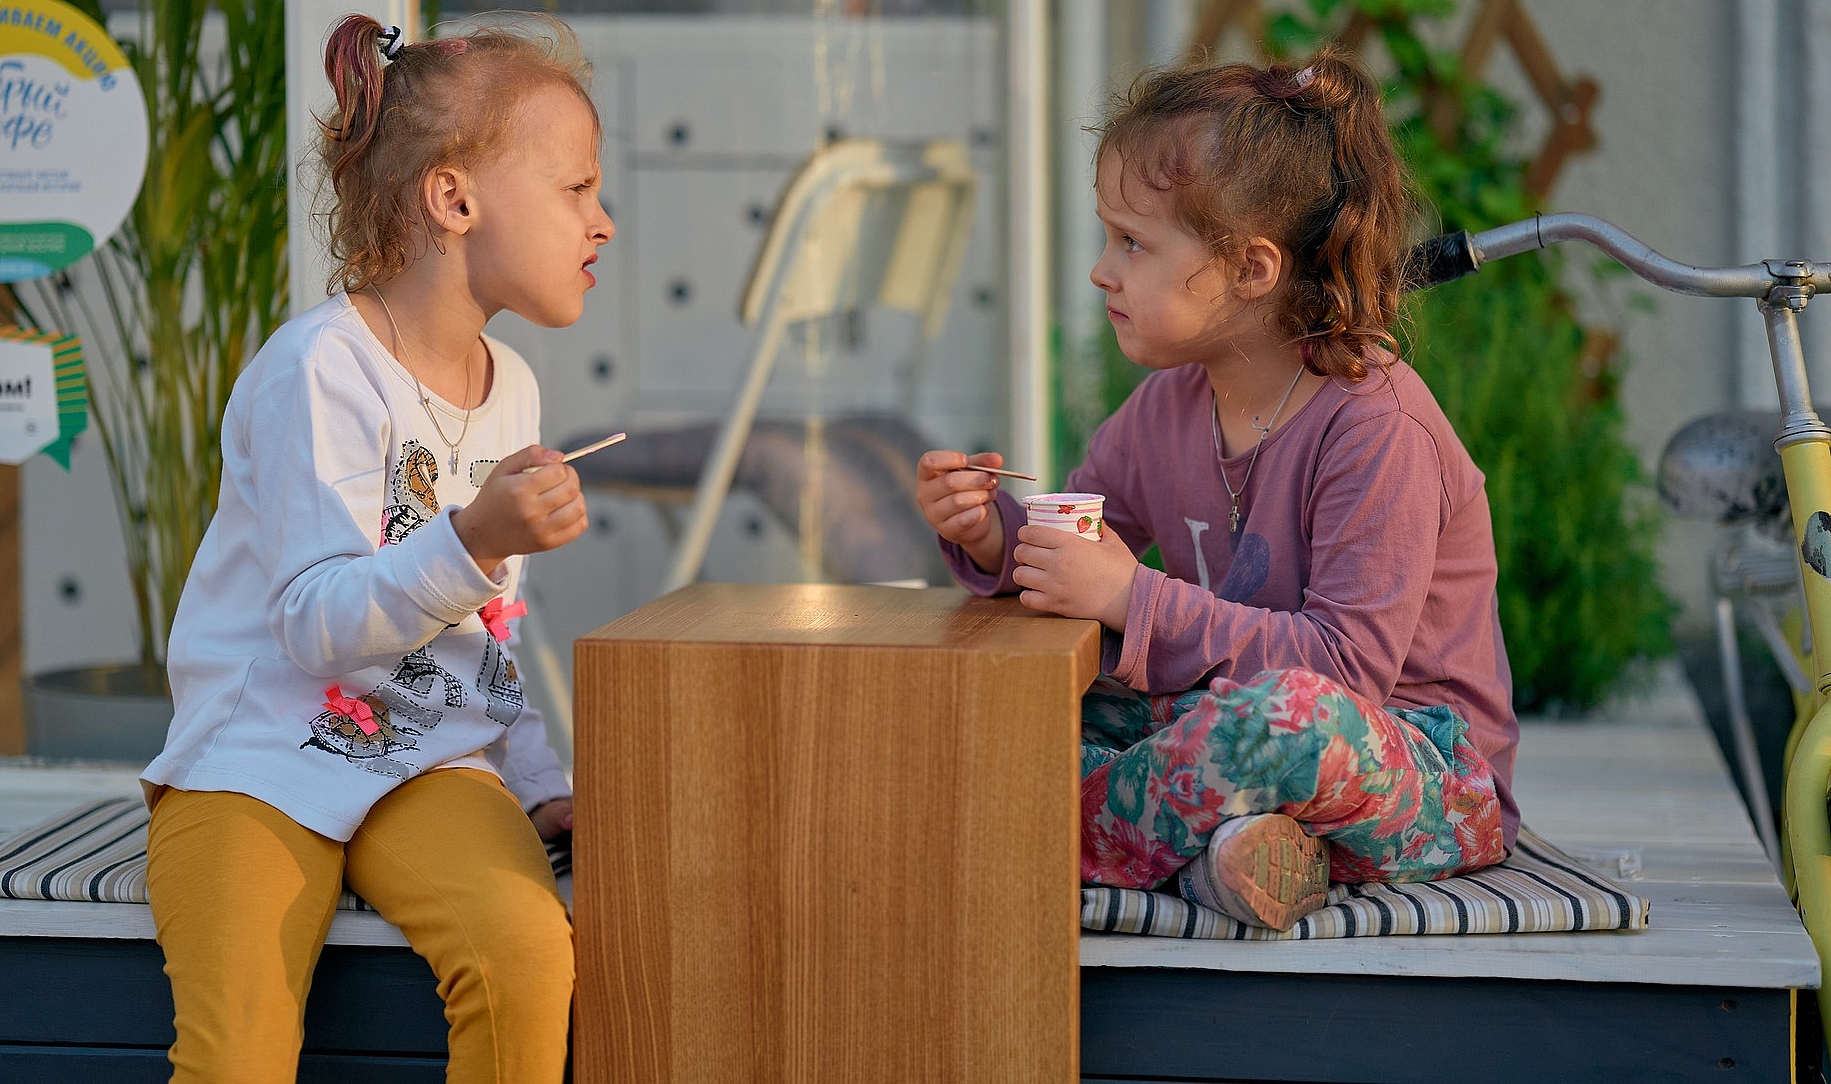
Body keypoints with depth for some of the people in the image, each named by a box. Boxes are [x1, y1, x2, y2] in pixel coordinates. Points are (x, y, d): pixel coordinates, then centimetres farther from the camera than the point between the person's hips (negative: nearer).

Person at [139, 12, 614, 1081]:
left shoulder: (510, 387, 12)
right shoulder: (320, 369, -13)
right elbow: (319, 627, -20)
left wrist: (540, 783, 10)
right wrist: (473, 542, -33)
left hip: (432, 763, 5)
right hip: (260, 762, -5)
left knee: (528, 950, -28)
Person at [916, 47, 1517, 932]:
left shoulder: (1375, 424, -20)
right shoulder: (1166, 408, 3)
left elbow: (1349, 660, -26)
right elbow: (1078, 563, 13)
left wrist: (1138, 601, -28)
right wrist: (989, 536, -10)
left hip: (1424, 778, -8)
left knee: (1288, 714, -41)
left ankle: (1066, 817, -17)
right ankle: (1211, 835, -21)